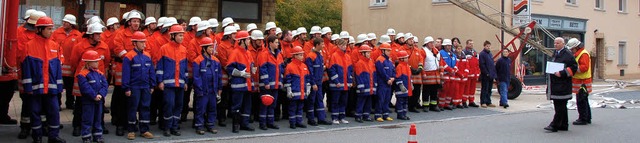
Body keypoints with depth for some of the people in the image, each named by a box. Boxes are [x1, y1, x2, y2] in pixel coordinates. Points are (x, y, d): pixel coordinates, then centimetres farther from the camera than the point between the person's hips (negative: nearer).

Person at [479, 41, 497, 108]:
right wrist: (487, 73, -18)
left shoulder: (490, 54, 16)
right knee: (484, 89, -4)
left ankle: (488, 102, 16)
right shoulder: (482, 54, -9)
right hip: (485, 76, -8)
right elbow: (482, 65, -15)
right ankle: (483, 102, 1)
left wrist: (494, 74, 11)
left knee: (489, 89, 11)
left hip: (491, 75, 8)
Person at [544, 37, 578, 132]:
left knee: (560, 106, -6)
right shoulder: (555, 53, 17)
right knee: (560, 106, 13)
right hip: (555, 84, 9)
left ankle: (554, 125, -8)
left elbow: (574, 67, -14)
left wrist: (561, 73, -20)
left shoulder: (568, 54, -9)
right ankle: (563, 125, 20)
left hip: (562, 85, -9)